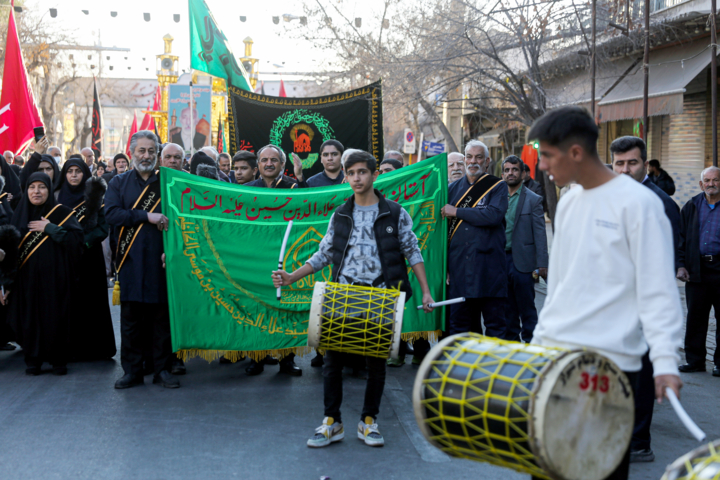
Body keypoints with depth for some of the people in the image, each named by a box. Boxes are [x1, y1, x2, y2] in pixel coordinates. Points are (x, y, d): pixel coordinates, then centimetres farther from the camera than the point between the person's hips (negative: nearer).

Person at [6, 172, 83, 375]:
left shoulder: (61, 213, 0)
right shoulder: (20, 215, 7)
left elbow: (77, 238, -13)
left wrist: (49, 228, -14)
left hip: (53, 278, -2)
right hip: (26, 280, 2)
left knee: (55, 319, 0)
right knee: (29, 319, 3)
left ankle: (58, 360, 14)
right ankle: (33, 359, 17)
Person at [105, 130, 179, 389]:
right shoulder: (119, 183, 10)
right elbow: (111, 214, -6)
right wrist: (147, 216, -14)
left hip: (161, 258, 0)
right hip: (131, 259, 0)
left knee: (162, 314, 2)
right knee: (131, 316, 2)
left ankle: (163, 369, 12)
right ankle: (132, 370, 11)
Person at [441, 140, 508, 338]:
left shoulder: (498, 186, 3)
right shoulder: (453, 188, 15)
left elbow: (494, 215, -16)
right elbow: (443, 226, 17)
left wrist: (457, 212, -9)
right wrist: (444, 264, 9)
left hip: (489, 267, -4)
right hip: (459, 266, 4)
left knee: (495, 323, 1)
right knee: (458, 323, 8)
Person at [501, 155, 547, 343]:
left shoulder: (533, 200, -1)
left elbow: (540, 233, -4)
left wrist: (542, 264, -10)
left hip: (521, 261, -4)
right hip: (500, 259, 4)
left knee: (526, 307, 1)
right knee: (507, 308, 12)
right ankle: (510, 341, 21)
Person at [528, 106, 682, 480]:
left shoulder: (637, 202, -11)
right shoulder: (568, 202, 12)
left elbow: (657, 289, -14)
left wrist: (665, 360, -21)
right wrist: (540, 336, 19)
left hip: (608, 363, -7)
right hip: (554, 353, 7)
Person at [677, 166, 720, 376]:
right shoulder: (691, 207, 11)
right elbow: (681, 238, 13)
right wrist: (681, 265, 3)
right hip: (696, 270, 3)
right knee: (695, 318, 6)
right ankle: (695, 360, 15)